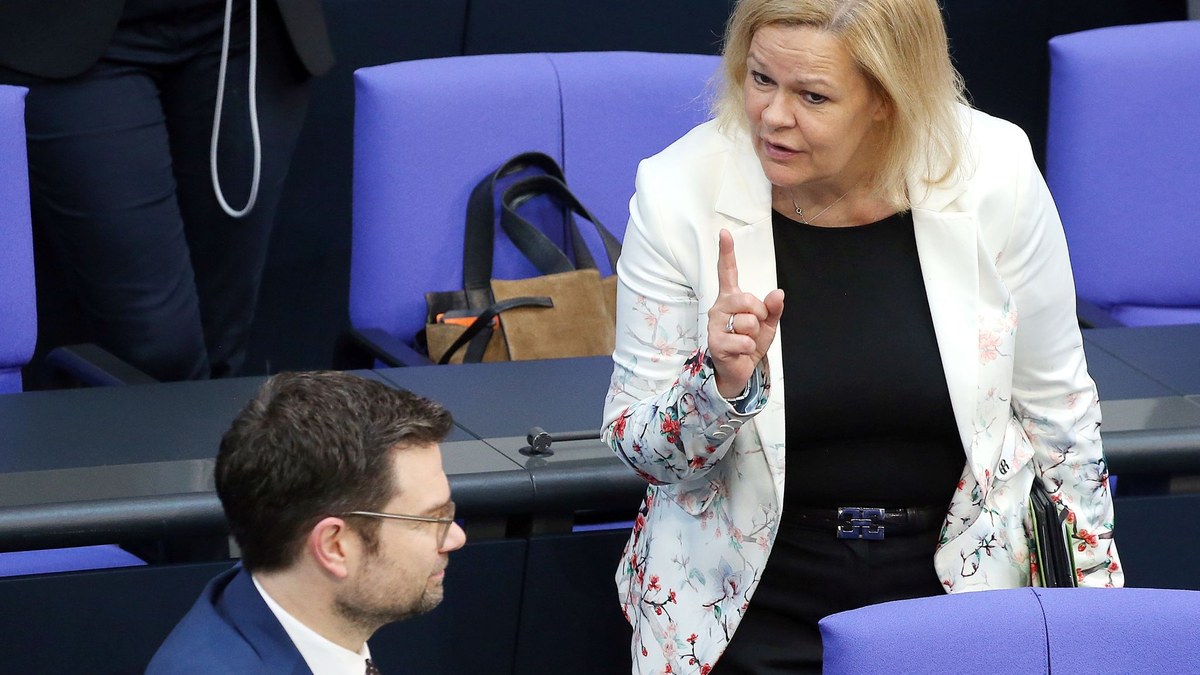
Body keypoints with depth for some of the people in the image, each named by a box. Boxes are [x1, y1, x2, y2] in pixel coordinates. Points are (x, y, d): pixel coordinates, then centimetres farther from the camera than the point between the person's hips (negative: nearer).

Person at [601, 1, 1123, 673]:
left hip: (958, 581, 1)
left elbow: (1056, 407, 7)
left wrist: (1098, 600, 9)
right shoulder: (680, 192, -11)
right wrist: (721, 384, -23)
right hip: (759, 604, 0)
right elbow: (642, 451, -3)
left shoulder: (995, 176, -8)